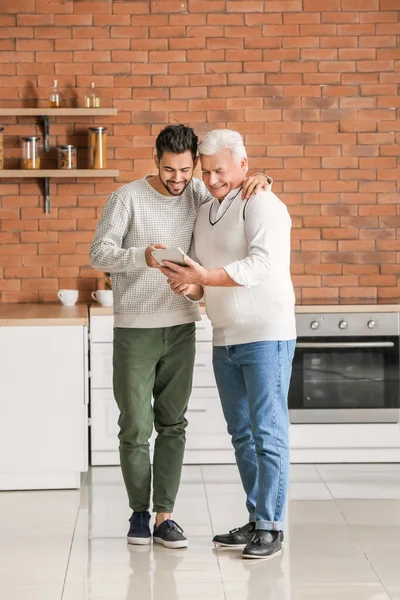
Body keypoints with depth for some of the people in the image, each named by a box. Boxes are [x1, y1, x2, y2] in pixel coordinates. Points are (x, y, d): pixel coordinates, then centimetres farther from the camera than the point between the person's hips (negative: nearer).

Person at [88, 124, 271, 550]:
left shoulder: (197, 194, 2)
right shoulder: (127, 198, -9)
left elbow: (236, 192, 12)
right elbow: (98, 253, -12)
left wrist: (259, 180, -13)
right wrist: (142, 256, -31)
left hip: (180, 327, 4)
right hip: (134, 329, -3)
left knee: (172, 424, 4)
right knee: (135, 426, 1)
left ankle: (164, 516, 9)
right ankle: (139, 511, 17)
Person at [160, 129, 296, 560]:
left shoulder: (262, 206, -9)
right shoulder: (204, 215, 15)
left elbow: (261, 264, -23)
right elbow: (201, 279, 14)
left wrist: (205, 276, -29)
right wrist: (190, 286, -9)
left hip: (267, 336, -8)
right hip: (225, 340, 8)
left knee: (268, 432, -6)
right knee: (242, 433, 10)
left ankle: (271, 528, -2)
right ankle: (256, 520, 18)